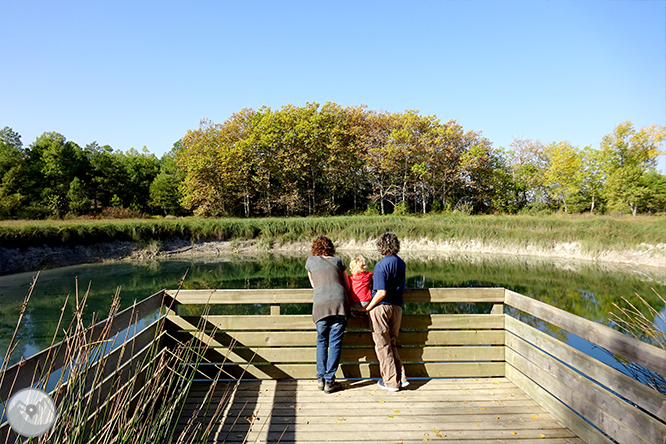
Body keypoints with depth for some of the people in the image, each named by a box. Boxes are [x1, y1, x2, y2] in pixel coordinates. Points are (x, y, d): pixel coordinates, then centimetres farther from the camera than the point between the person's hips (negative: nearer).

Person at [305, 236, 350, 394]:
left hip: (320, 304, 0)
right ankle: (329, 381, 7)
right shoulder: (338, 261, 19)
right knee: (335, 343, 5)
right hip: (339, 302, 0)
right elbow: (347, 287, 25)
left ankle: (321, 378, 14)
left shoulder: (310, 261, 20)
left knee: (321, 341, 16)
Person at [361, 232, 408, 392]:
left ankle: (391, 382, 12)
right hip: (397, 307, 7)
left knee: (383, 345, 5)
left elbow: (381, 293, -21)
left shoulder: (381, 265, -15)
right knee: (392, 344, 19)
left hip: (381, 307, -7)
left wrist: (367, 308, -9)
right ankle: (401, 378, 17)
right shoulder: (401, 263, 8)